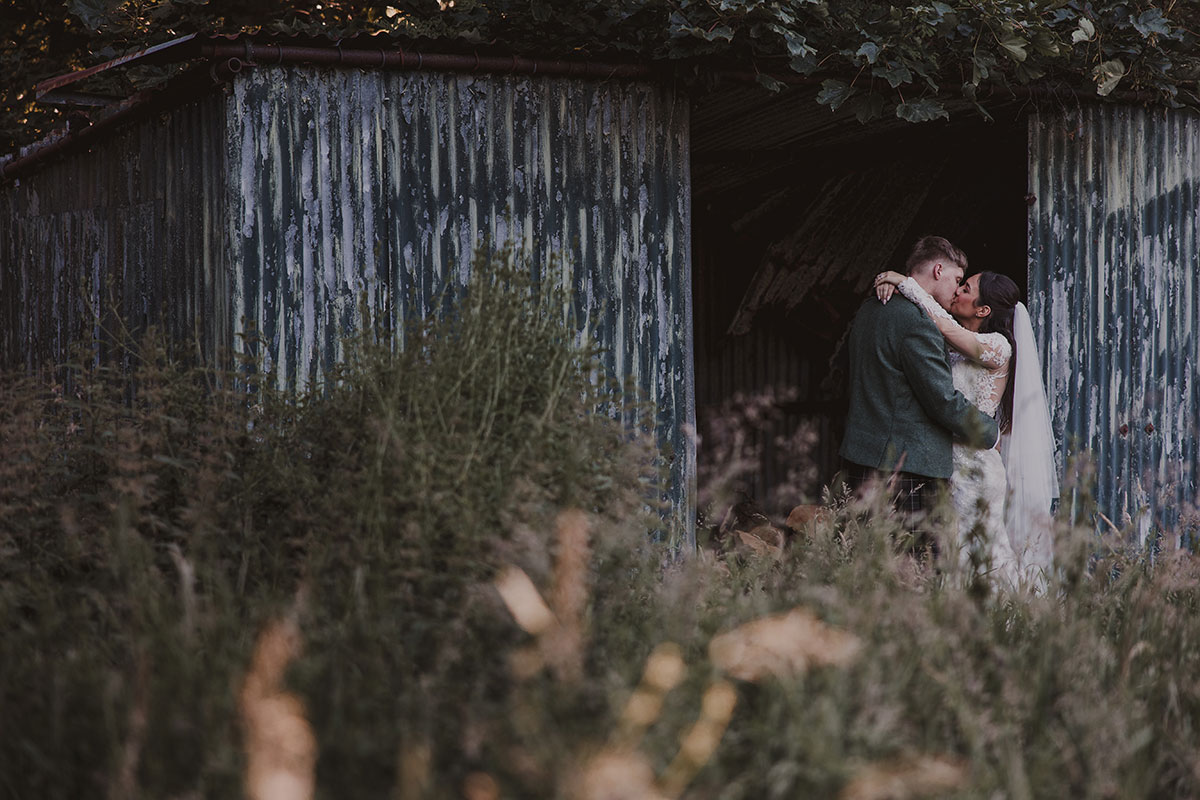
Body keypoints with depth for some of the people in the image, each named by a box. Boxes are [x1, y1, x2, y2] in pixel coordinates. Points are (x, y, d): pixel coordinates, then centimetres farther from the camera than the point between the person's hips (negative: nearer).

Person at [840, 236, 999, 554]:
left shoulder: (869, 311, 15)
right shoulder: (917, 322, -16)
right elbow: (945, 401, -14)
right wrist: (990, 433, 2)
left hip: (862, 457, 10)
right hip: (905, 466, -10)